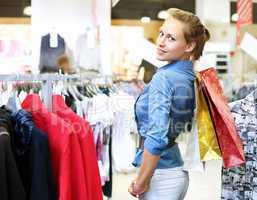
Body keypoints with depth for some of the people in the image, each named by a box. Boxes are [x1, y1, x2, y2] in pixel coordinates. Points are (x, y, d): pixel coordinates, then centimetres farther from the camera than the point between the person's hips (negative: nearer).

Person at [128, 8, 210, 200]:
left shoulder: (163, 78, -18)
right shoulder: (191, 78, 6)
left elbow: (157, 137, -26)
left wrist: (141, 183, -17)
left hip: (161, 174, -8)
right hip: (179, 171, 8)